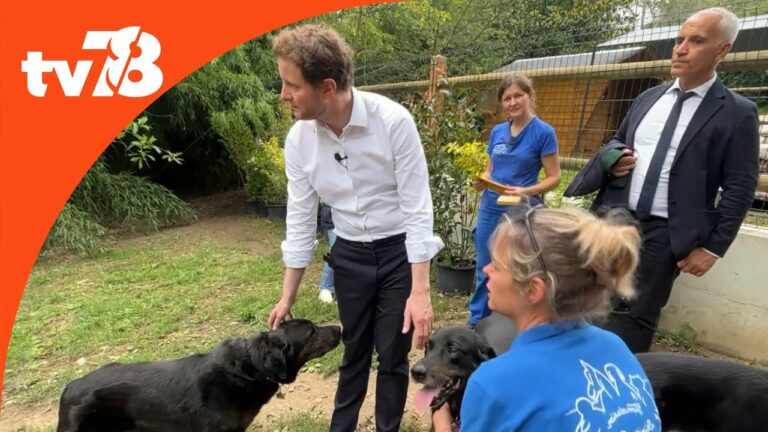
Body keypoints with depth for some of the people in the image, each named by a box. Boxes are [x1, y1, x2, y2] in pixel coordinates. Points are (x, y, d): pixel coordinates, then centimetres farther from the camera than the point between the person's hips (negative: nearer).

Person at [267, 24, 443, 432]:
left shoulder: (393, 121, -23)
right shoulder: (298, 139, -9)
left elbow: (417, 207, -19)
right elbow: (300, 218, -1)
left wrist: (420, 290, -22)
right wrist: (288, 295, 4)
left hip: (399, 250, -3)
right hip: (349, 254, 4)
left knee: (392, 356, 10)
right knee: (354, 351, 19)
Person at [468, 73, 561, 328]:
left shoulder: (543, 132, -8)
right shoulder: (497, 132, 6)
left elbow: (554, 178, -7)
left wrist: (526, 191, -23)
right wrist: (481, 181, -7)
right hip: (489, 209, 5)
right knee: (484, 269, 13)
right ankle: (476, 322, 30)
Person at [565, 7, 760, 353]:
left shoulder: (737, 113, -4)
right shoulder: (648, 98, 11)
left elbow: (740, 189, -5)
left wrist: (712, 247, -9)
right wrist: (612, 159, -3)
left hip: (664, 235, -5)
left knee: (633, 319, 2)